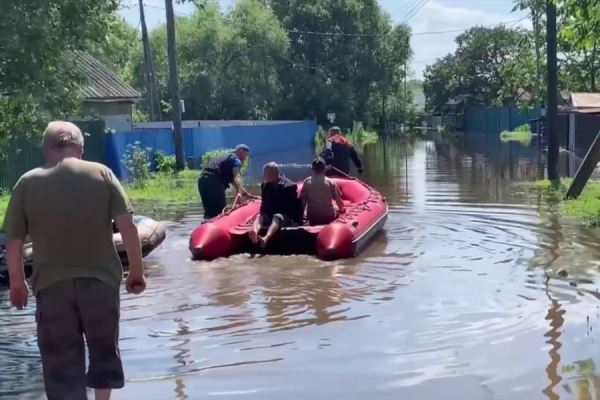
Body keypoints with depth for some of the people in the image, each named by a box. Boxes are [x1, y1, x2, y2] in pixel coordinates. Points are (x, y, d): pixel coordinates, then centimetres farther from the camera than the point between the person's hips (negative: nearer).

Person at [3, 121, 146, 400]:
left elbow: (13, 243, 2)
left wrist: (17, 283, 17)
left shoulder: (27, 183, 1)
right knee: (104, 349, 22)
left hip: (52, 285, -1)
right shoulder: (101, 174, 0)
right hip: (100, 279, 1)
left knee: (61, 364, 9)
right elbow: (128, 226, -6)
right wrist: (136, 271, 4)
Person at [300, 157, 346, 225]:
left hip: (312, 217, 1)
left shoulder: (307, 182, -4)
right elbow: (338, 199, 0)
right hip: (328, 216, -1)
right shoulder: (330, 182, -7)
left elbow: (302, 200, -1)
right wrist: (341, 209, 21)